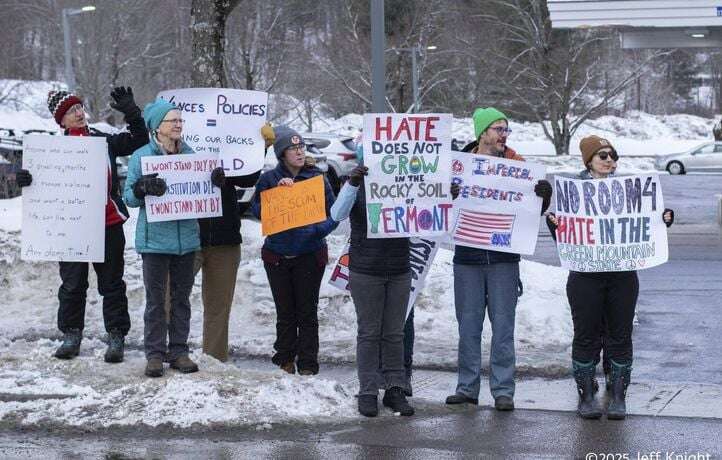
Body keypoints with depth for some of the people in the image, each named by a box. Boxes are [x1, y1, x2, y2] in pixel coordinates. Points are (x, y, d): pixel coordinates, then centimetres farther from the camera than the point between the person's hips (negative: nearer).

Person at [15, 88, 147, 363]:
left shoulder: (105, 141, 7)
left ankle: (116, 337, 11)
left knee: (111, 282, 5)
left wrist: (131, 113, -5)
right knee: (72, 283, 7)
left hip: (108, 224, 0)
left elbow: (138, 141, 8)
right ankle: (71, 335, 19)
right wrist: (26, 179, -17)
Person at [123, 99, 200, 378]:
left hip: (186, 237, 4)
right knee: (155, 298, 0)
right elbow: (128, 196, -3)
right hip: (155, 238, -4)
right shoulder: (141, 156, -3)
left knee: (182, 296, 9)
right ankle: (155, 353, 8)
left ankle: (179, 350, 18)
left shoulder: (190, 154, 8)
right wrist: (142, 188, -24)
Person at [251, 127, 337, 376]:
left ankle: (308, 363, 8)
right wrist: (278, 190, -18)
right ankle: (285, 359, 18)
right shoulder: (269, 178, 2)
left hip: (310, 255, 0)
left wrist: (318, 230, -16)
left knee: (307, 311, 1)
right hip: (277, 256, 0)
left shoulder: (317, 178, 2)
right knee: (285, 312, 7)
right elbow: (257, 210, -6)